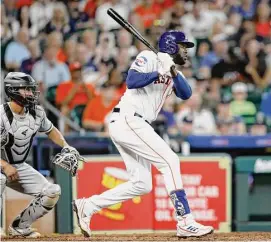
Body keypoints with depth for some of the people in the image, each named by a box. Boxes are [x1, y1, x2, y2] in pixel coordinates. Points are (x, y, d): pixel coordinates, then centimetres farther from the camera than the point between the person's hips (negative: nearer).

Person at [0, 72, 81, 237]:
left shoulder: (36, 113, -5)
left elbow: (50, 130, 16)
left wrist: (65, 146, 0)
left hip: (19, 166, 7)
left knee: (52, 192, -3)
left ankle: (19, 227, 9)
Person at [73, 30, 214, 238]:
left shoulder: (174, 71, 19)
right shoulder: (149, 58, -4)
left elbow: (186, 94, 2)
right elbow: (132, 81, -20)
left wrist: (174, 74, -14)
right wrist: (159, 73, -26)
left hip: (135, 126, 9)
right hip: (128, 120, -9)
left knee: (142, 185, 6)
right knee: (170, 160, -15)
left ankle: (87, 206, 11)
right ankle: (185, 223, -18)